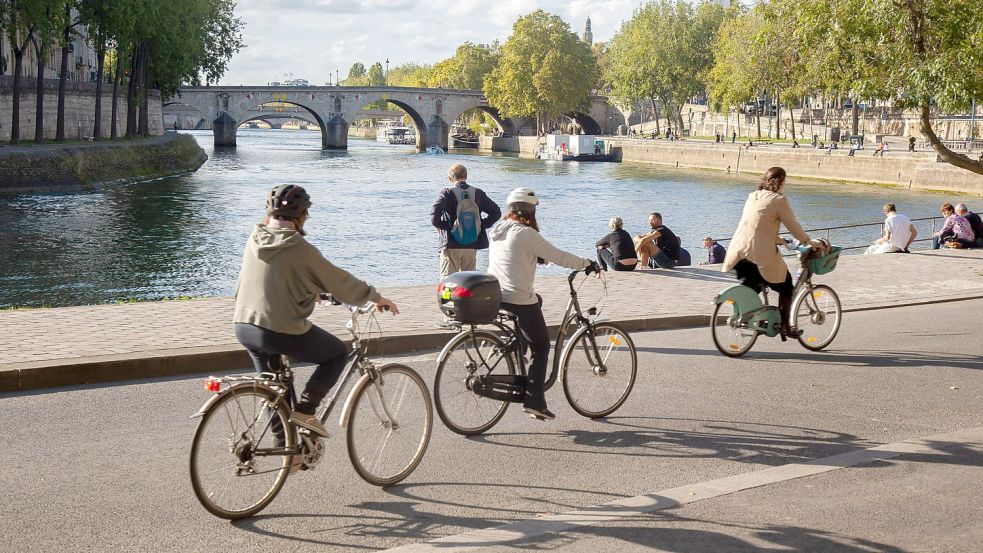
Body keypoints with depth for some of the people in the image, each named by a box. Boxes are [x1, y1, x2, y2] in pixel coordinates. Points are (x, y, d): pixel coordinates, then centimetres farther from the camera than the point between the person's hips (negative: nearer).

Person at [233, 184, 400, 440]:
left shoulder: (256, 240, 7)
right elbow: (339, 281, -4)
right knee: (338, 354, 15)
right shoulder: (300, 250, -13)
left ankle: (284, 441, 32)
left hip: (244, 327, 7)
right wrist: (376, 297, 10)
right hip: (283, 332, -7)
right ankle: (304, 409, 4)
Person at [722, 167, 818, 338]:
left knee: (753, 282, 31)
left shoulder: (753, 196, 15)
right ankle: (784, 326, 14)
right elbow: (793, 226, -2)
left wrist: (779, 240, 34)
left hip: (737, 252, 6)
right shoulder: (779, 200, -6)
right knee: (786, 284, 13)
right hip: (760, 254, -6)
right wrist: (808, 241, 14)